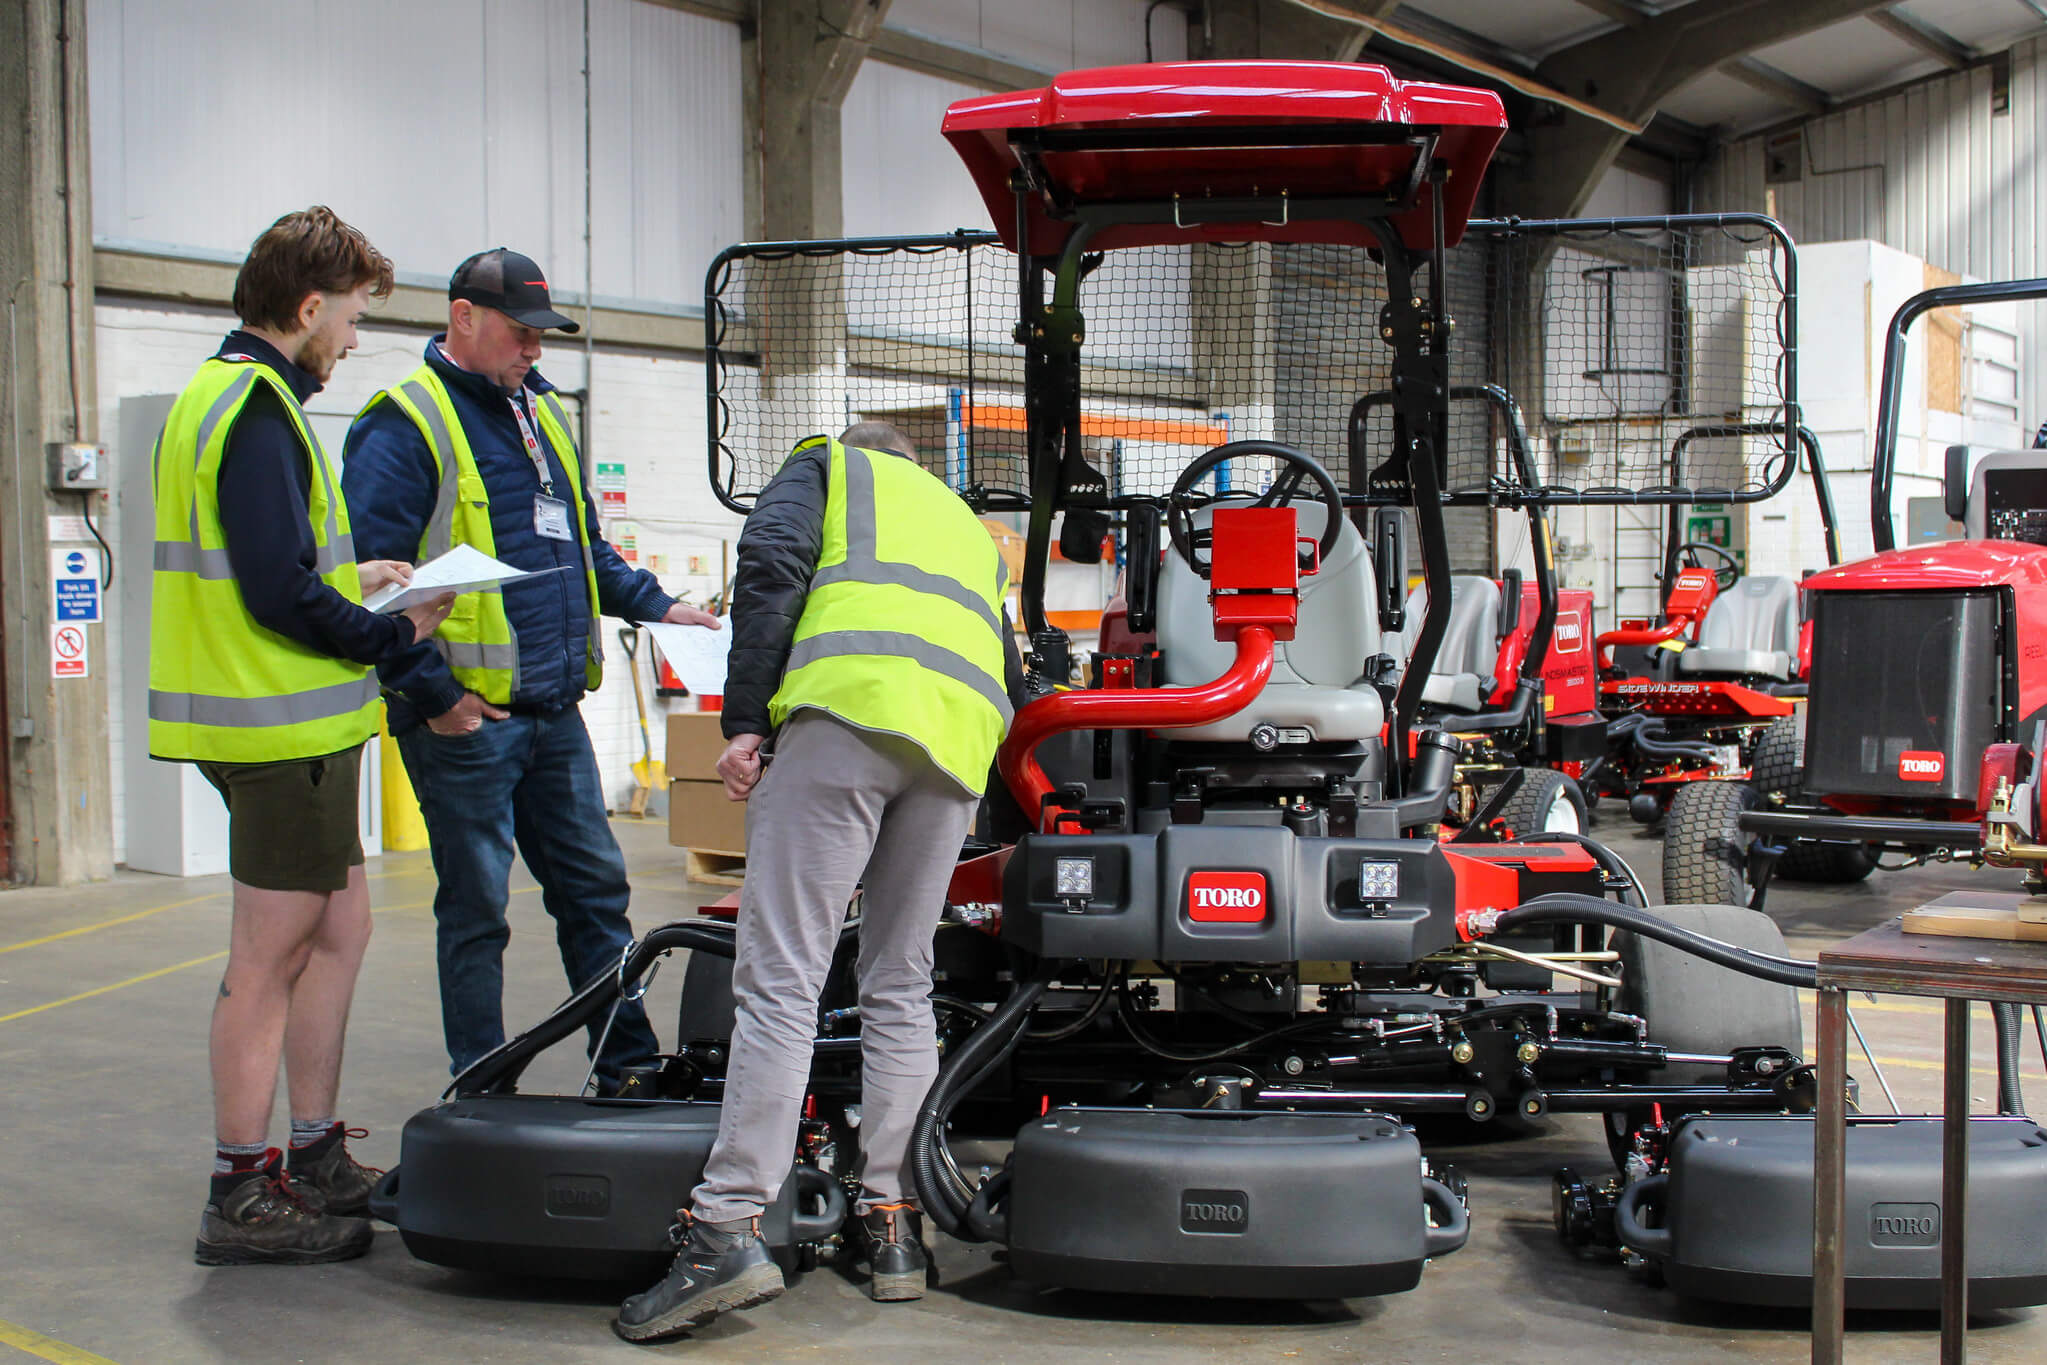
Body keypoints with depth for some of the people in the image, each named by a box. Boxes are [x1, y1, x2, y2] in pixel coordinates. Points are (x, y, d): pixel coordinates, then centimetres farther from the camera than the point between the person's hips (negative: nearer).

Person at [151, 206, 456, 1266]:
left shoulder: (220, 393, 16)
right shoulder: (257, 409, -16)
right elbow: (279, 593, -22)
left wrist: (349, 578, 15)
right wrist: (395, 634, -8)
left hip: (283, 726, 11)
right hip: (285, 728, -11)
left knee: (338, 927, 17)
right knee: (270, 959, -3)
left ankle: (317, 1160, 25)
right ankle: (242, 1199, 7)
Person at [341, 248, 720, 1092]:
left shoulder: (540, 413, 17)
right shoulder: (406, 426, -10)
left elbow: (583, 549, 27)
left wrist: (654, 604, 13)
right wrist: (432, 694, -19)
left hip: (554, 710, 8)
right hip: (465, 717, -8)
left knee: (594, 886, 12)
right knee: (476, 909, 2)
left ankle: (629, 1069, 22)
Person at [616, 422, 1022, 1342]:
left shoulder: (827, 464, 25)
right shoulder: (967, 526, 40)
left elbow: (772, 563, 3)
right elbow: (1011, 678, 38)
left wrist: (745, 717, -2)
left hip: (849, 698, -5)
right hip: (962, 731, 5)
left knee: (781, 977, -10)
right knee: (901, 987, 13)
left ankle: (728, 1231, -15)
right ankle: (892, 1225, 12)